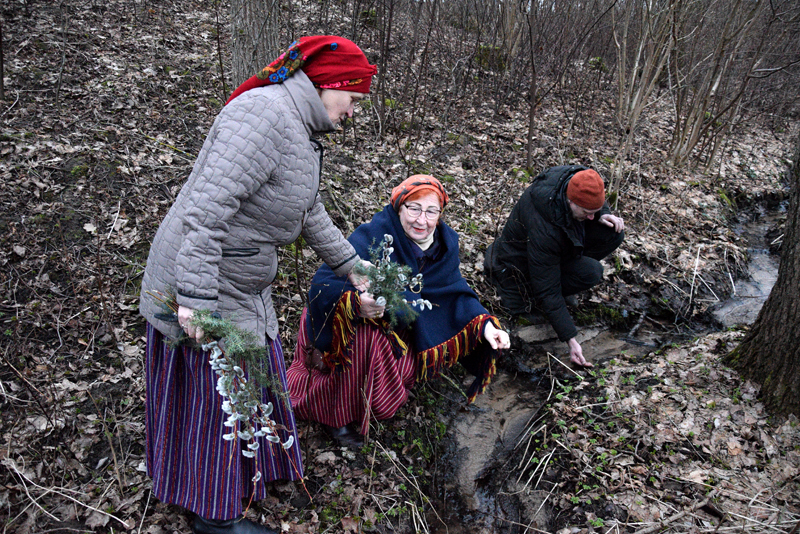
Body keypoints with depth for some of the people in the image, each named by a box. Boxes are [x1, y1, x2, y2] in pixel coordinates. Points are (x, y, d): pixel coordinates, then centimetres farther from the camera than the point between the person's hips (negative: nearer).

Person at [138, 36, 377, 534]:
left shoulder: (301, 129, 9)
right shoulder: (264, 114, -25)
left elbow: (311, 213, 19)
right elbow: (207, 208, -32)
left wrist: (351, 265, 22)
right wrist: (197, 298, -31)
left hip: (245, 286, 10)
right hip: (205, 287, -10)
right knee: (216, 396, 6)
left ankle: (255, 470, 46)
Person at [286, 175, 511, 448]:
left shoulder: (445, 244, -9)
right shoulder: (372, 236, -29)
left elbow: (455, 291, -2)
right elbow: (323, 283, -33)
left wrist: (485, 324, -18)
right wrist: (357, 303, -52)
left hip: (389, 324, 6)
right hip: (344, 325, -6)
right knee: (366, 339, -34)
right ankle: (337, 416, -12)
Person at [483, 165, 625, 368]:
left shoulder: (575, 176, -20)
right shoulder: (543, 228, -40)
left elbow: (596, 202, 9)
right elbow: (547, 292, -34)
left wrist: (603, 215, -16)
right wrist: (571, 340, -35)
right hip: (520, 263, -8)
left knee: (614, 234, -12)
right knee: (592, 272, -28)